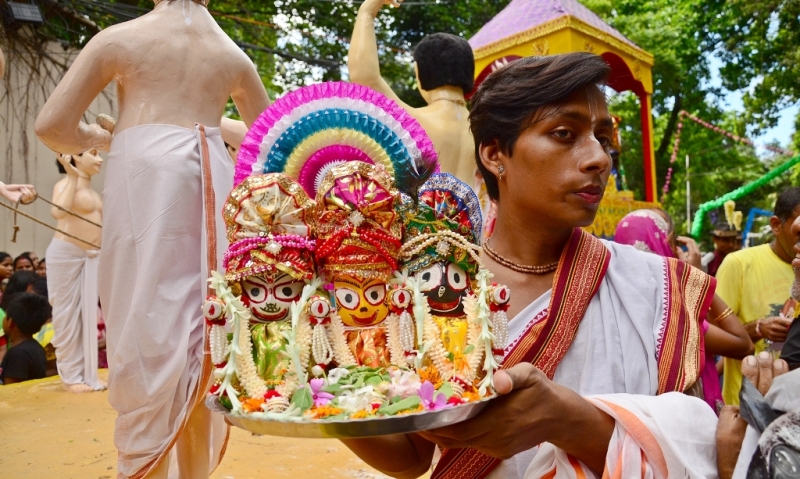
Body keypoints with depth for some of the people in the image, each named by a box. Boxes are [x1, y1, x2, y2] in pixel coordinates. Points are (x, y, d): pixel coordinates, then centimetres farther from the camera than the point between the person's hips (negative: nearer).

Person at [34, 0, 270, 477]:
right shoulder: (234, 56, 19)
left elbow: (52, 125, 5)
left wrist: (98, 138, 24)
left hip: (145, 175, -3)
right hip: (216, 183, 3)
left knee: (149, 319, -1)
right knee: (205, 320, 8)